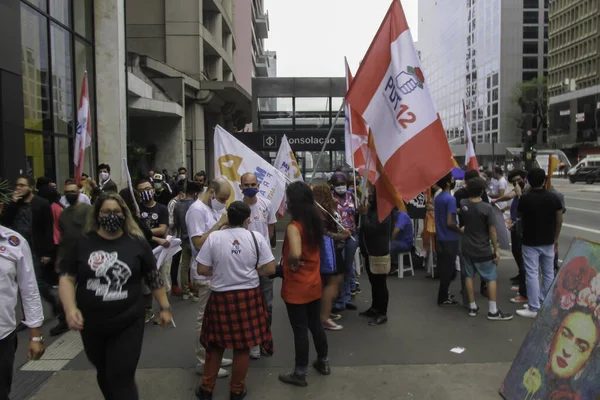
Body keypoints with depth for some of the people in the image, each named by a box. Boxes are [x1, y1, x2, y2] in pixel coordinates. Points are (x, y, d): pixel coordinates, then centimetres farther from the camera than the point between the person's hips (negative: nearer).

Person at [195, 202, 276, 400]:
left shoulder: (214, 237, -7)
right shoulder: (256, 237, -7)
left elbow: (202, 270, -5)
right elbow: (270, 269, -8)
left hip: (221, 296, 0)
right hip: (249, 296, 0)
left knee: (216, 344, 19)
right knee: (243, 345, 14)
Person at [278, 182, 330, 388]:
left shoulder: (294, 226, -23)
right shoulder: (316, 222, 0)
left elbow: (295, 253, -38)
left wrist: (292, 263, -21)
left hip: (296, 288, -7)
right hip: (314, 284, 7)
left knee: (300, 330, 6)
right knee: (315, 324, 22)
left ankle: (300, 374, 22)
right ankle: (323, 362, 39)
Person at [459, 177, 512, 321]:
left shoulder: (463, 204, -4)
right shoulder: (487, 208, -19)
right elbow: (492, 231, -15)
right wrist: (496, 249, -6)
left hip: (466, 247, 5)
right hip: (482, 249, -5)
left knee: (469, 276, 13)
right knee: (492, 278, 6)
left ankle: (472, 307, 20)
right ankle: (493, 311, 7)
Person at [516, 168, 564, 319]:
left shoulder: (525, 198, -14)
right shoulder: (553, 197, -4)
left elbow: (518, 215, 4)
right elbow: (559, 220, 2)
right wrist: (555, 238, 14)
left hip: (530, 242, -4)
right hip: (548, 242, 4)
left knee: (532, 275, -1)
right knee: (549, 274, 15)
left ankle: (534, 309, 1)